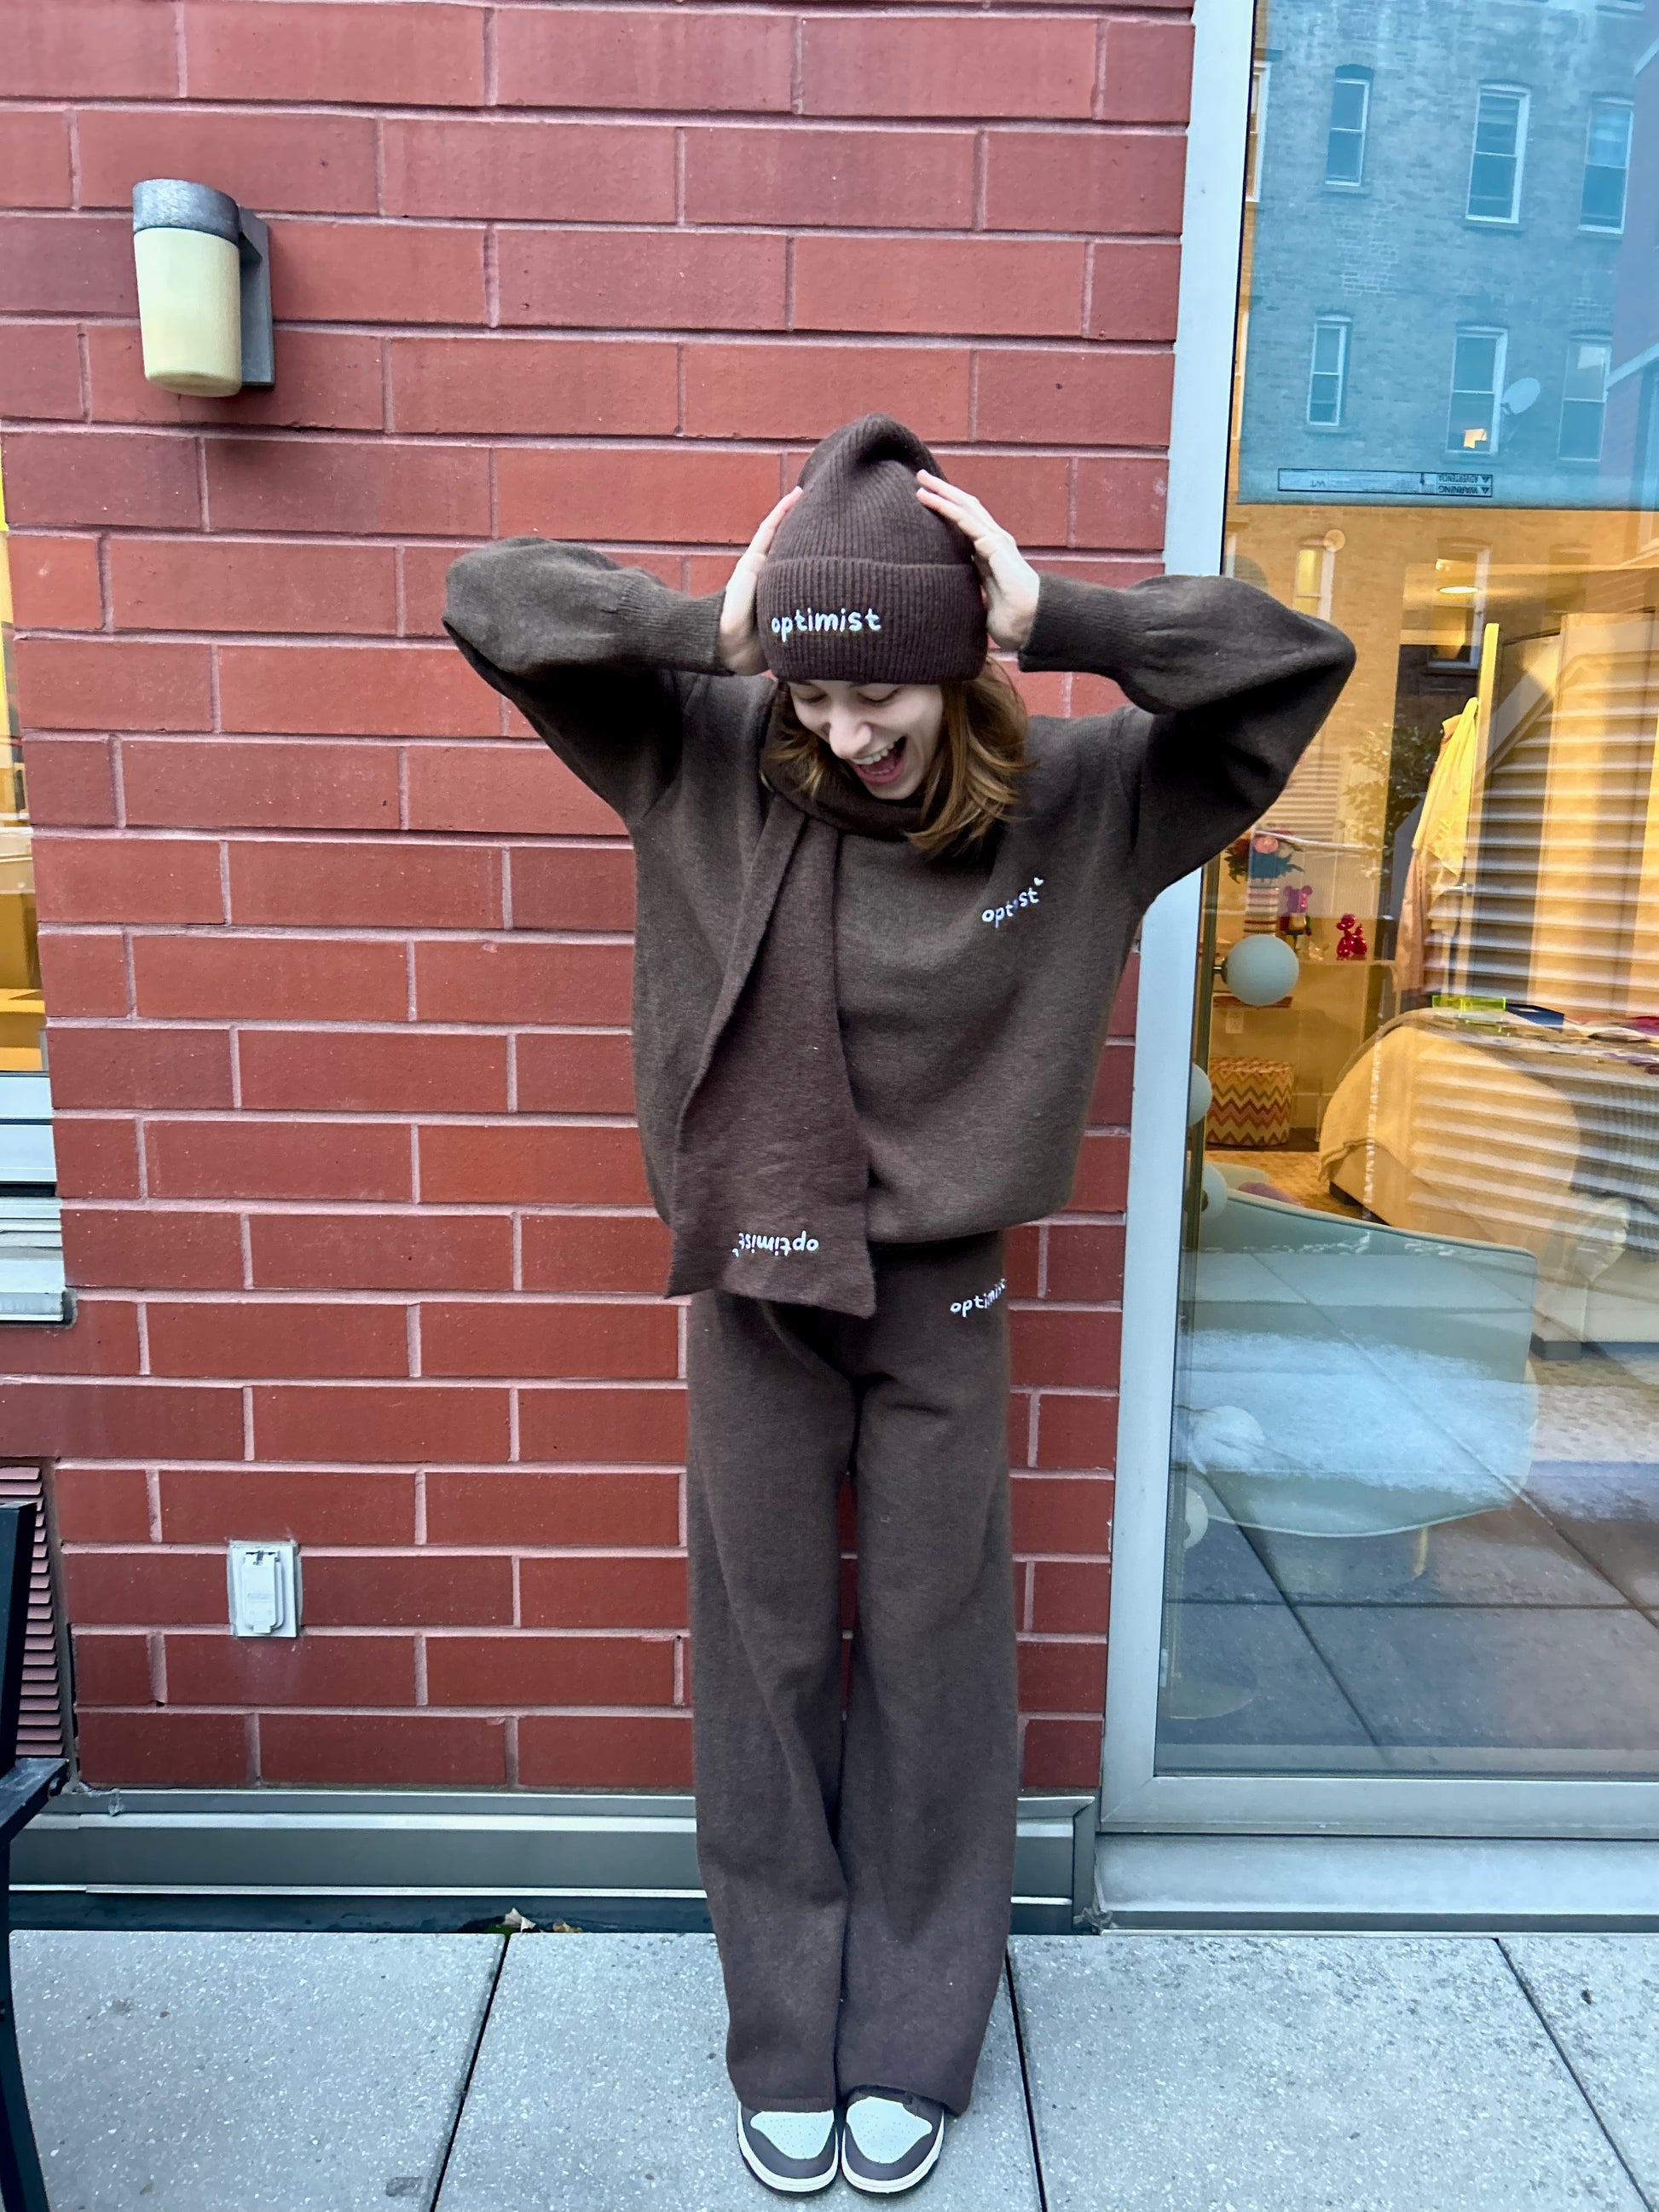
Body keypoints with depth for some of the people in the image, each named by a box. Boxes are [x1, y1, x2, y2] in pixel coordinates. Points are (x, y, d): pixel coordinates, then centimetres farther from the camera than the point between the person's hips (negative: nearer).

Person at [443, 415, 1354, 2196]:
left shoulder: (1077, 795, -8)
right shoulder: (710, 756, -7)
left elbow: (1296, 664, -10)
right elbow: (491, 599, -4)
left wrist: (1056, 620, -21)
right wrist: (707, 627, -21)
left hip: (944, 1298, 0)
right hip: (756, 1285, 1)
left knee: (932, 1668, 13)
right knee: (766, 1663, 13)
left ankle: (912, 2046, 38)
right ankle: (785, 2046, 37)